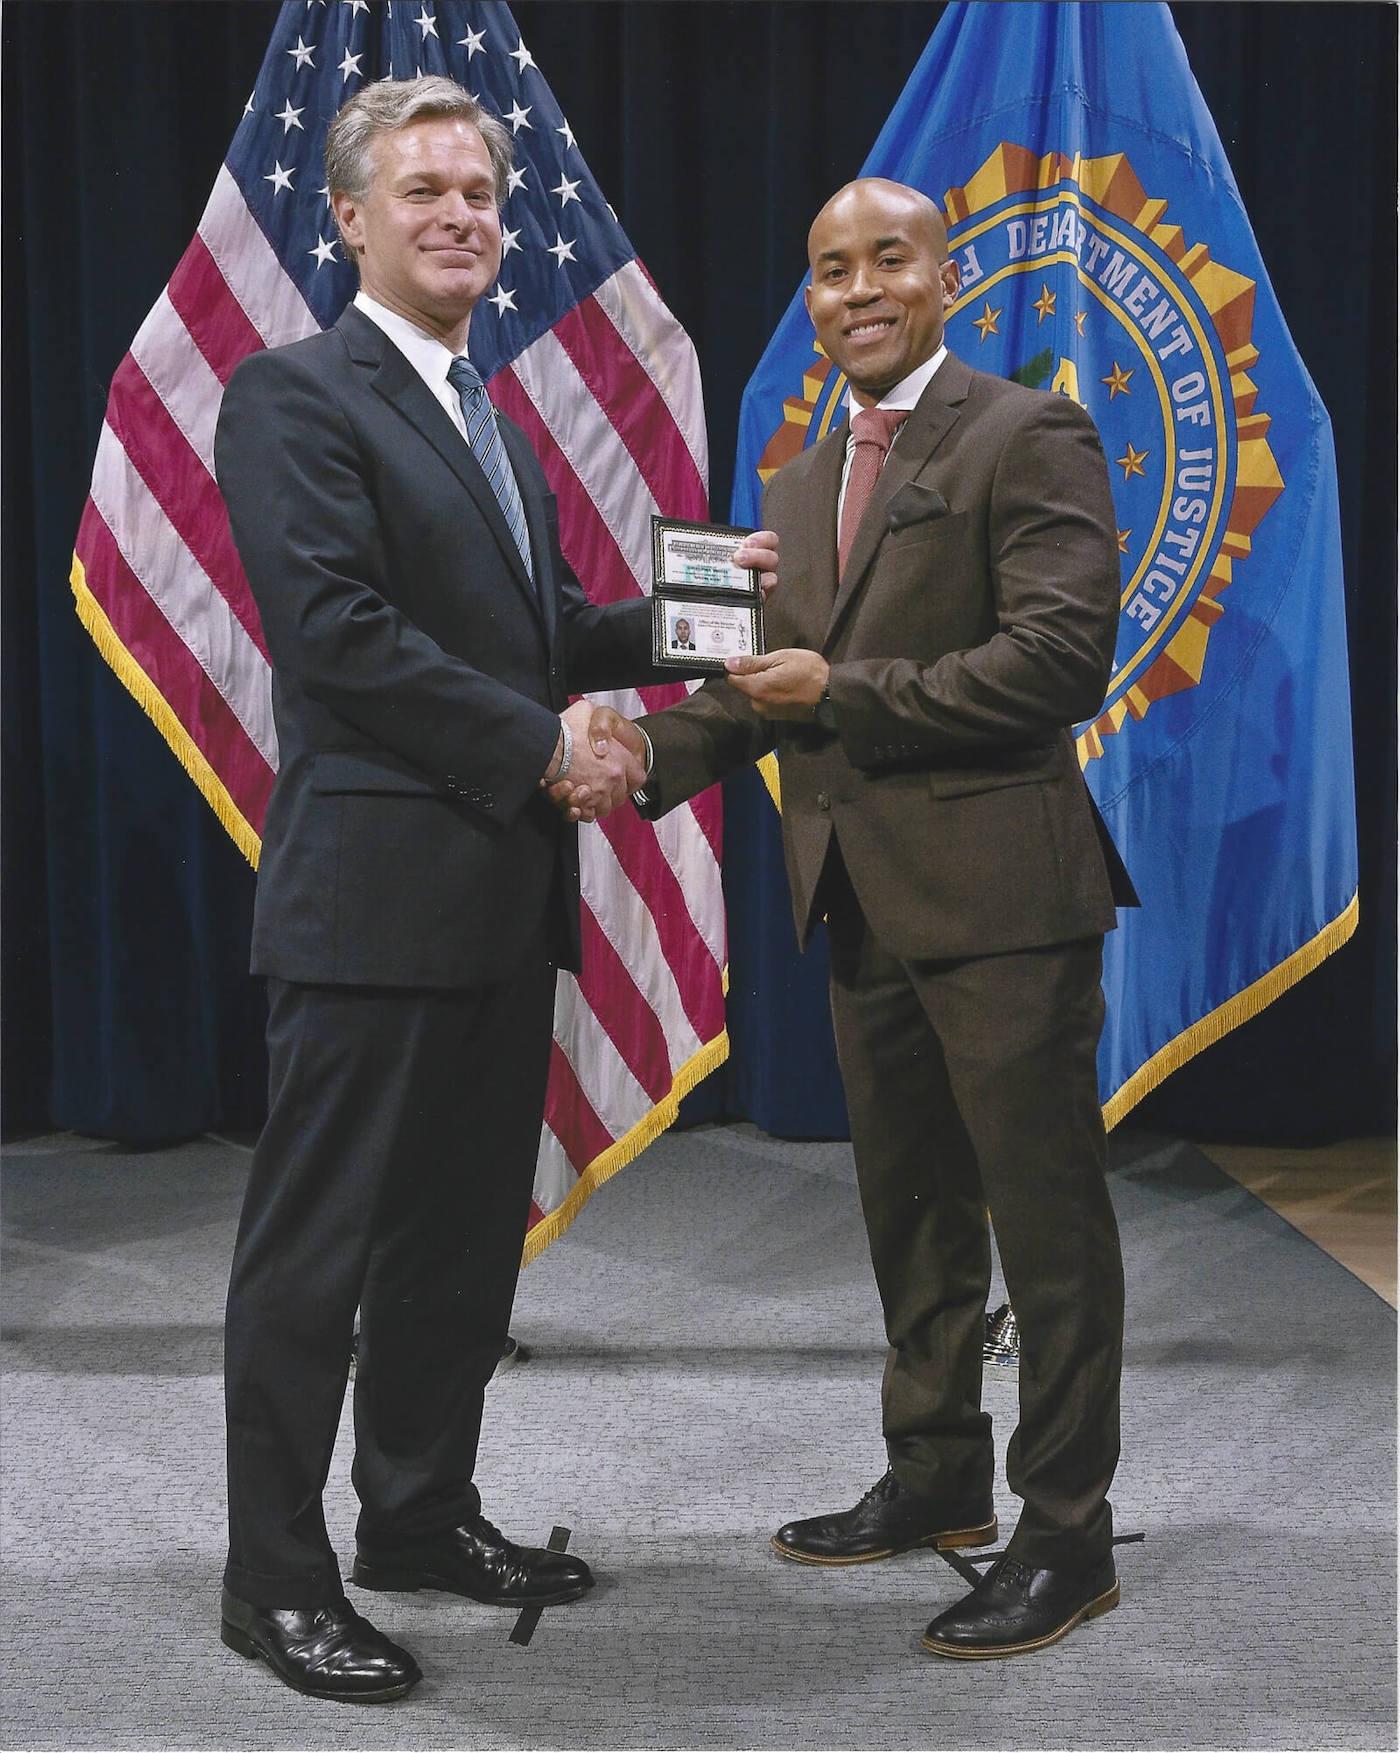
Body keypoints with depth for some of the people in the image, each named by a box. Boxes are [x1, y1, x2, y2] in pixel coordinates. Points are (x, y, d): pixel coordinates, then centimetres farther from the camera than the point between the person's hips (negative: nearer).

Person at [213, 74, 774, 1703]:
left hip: (502, 898, 9)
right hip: (374, 890, -9)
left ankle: (422, 1512, 31)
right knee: (316, 1244, 0)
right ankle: (274, 1579, 12)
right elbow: (338, 629, -18)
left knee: (465, 1230, 16)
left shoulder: (484, 414, 20)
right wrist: (542, 746, -16)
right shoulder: (293, 393, -8)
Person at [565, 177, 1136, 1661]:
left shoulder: (1027, 438, -7)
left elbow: (1060, 658, -17)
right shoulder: (798, 486, 16)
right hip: (861, 899, 8)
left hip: (997, 887, -8)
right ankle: (936, 1476, 33)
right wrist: (654, 748, -3)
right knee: (910, 1215, 18)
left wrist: (845, 691, -17)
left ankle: (1066, 1537, 11)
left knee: (1046, 1218, 0)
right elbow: (776, 678, 15)